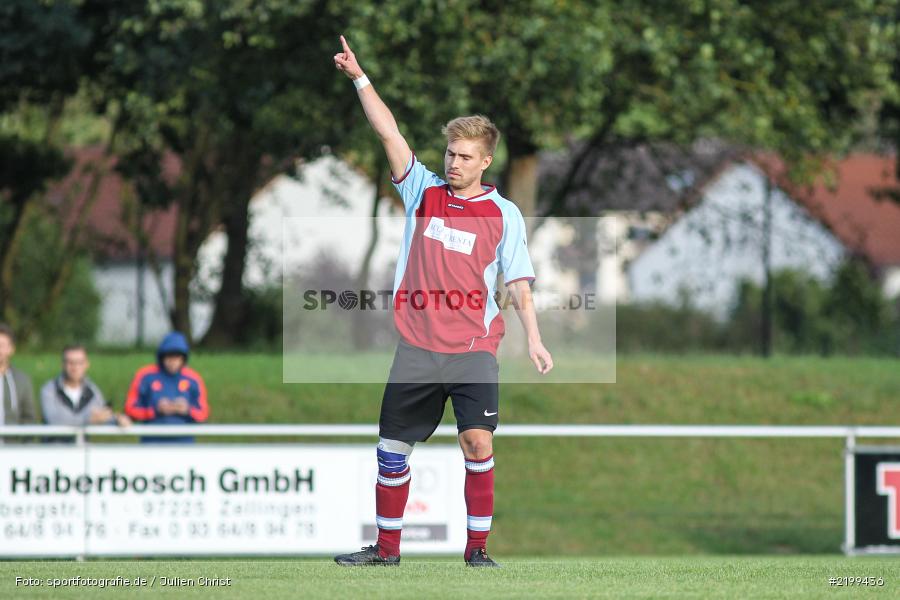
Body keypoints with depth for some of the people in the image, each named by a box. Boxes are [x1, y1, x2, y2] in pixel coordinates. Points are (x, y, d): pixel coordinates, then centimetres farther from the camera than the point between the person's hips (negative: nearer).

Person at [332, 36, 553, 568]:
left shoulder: (504, 214, 2)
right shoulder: (424, 192, 7)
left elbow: (519, 284, 2)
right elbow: (389, 132, 1)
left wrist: (533, 339, -8)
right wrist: (360, 77, -6)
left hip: (474, 349, -2)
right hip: (417, 345, 2)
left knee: (478, 443, -16)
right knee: (393, 449, 6)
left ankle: (478, 548, -4)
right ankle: (386, 548, 21)